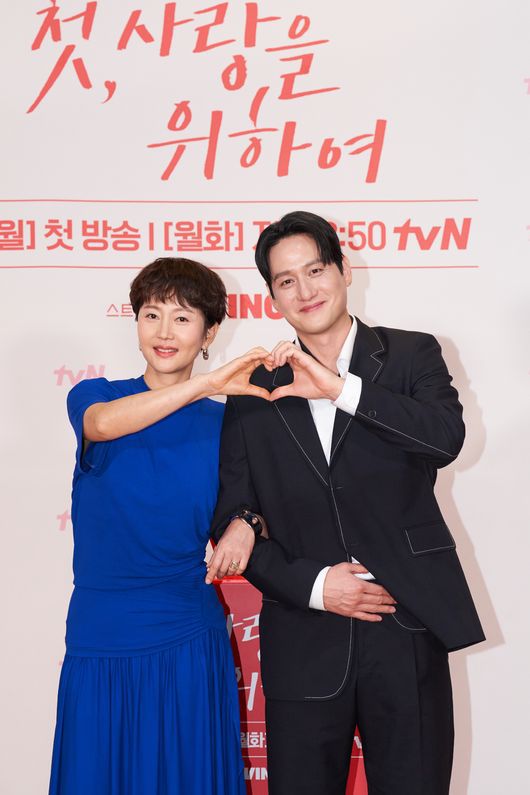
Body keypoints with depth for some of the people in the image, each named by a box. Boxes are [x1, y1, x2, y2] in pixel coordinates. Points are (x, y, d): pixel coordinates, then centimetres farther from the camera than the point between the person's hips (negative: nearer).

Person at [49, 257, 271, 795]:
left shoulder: (224, 421, 1)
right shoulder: (93, 396, 0)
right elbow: (103, 423, -24)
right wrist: (208, 384, -31)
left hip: (188, 646, 0)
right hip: (100, 645, 0)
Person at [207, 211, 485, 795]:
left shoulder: (411, 355, 3)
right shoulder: (255, 393, 6)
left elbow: (447, 437, -17)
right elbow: (232, 518, 4)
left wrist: (339, 388, -21)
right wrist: (310, 583, -10)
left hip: (407, 628, -1)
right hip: (305, 641, 1)